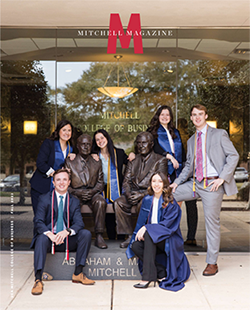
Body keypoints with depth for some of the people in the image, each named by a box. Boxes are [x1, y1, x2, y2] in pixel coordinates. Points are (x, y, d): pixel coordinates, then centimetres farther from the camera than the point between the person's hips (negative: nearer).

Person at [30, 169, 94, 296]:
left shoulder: (74, 201, 7)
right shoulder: (44, 199, 2)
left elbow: (79, 222, -6)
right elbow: (38, 222, -9)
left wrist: (67, 231, -29)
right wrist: (49, 234, -31)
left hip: (67, 240, 2)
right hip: (49, 238, -2)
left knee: (86, 234, -21)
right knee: (42, 238, -35)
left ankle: (78, 273, -12)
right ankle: (38, 280, -33)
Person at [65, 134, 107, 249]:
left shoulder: (97, 162, 14)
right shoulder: (69, 162, 8)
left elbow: (100, 183, 12)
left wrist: (93, 191, -10)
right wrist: (77, 192, -13)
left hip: (92, 193, 1)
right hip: (75, 193, -1)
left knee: (101, 202, -32)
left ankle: (99, 236, -27)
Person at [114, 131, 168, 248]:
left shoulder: (160, 161, 2)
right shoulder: (133, 161, 19)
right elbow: (126, 181, 12)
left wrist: (142, 195, -20)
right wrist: (128, 193, -11)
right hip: (134, 193, 5)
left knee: (142, 204, -36)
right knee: (119, 203, -22)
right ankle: (130, 236, -15)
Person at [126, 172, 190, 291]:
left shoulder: (171, 203, -6)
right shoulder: (147, 200, 9)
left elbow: (167, 223, -15)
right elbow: (141, 221, 10)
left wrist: (146, 228, -24)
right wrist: (139, 233, -10)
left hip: (168, 239, -5)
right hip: (151, 237, 5)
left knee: (149, 233, -34)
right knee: (135, 246, -25)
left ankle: (147, 277, -33)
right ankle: (162, 273, -14)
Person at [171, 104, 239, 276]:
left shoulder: (219, 134, 0)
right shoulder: (191, 141, 17)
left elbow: (233, 155, -5)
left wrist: (222, 178, -15)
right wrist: (177, 182, 6)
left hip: (212, 184, -6)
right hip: (194, 183, 6)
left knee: (212, 222, -1)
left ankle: (212, 263, 12)